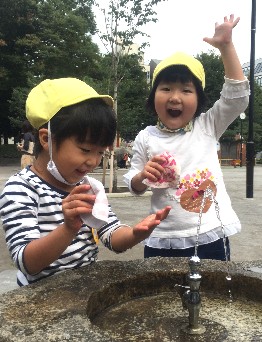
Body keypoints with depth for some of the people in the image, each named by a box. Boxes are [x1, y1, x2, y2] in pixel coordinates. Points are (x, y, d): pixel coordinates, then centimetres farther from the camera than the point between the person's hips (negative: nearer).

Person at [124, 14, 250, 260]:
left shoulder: (207, 126, 2)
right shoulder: (146, 138, -1)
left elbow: (238, 95, -6)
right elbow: (134, 186, 6)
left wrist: (226, 46, -11)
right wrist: (143, 175, -17)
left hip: (212, 236, 1)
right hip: (164, 241, -1)